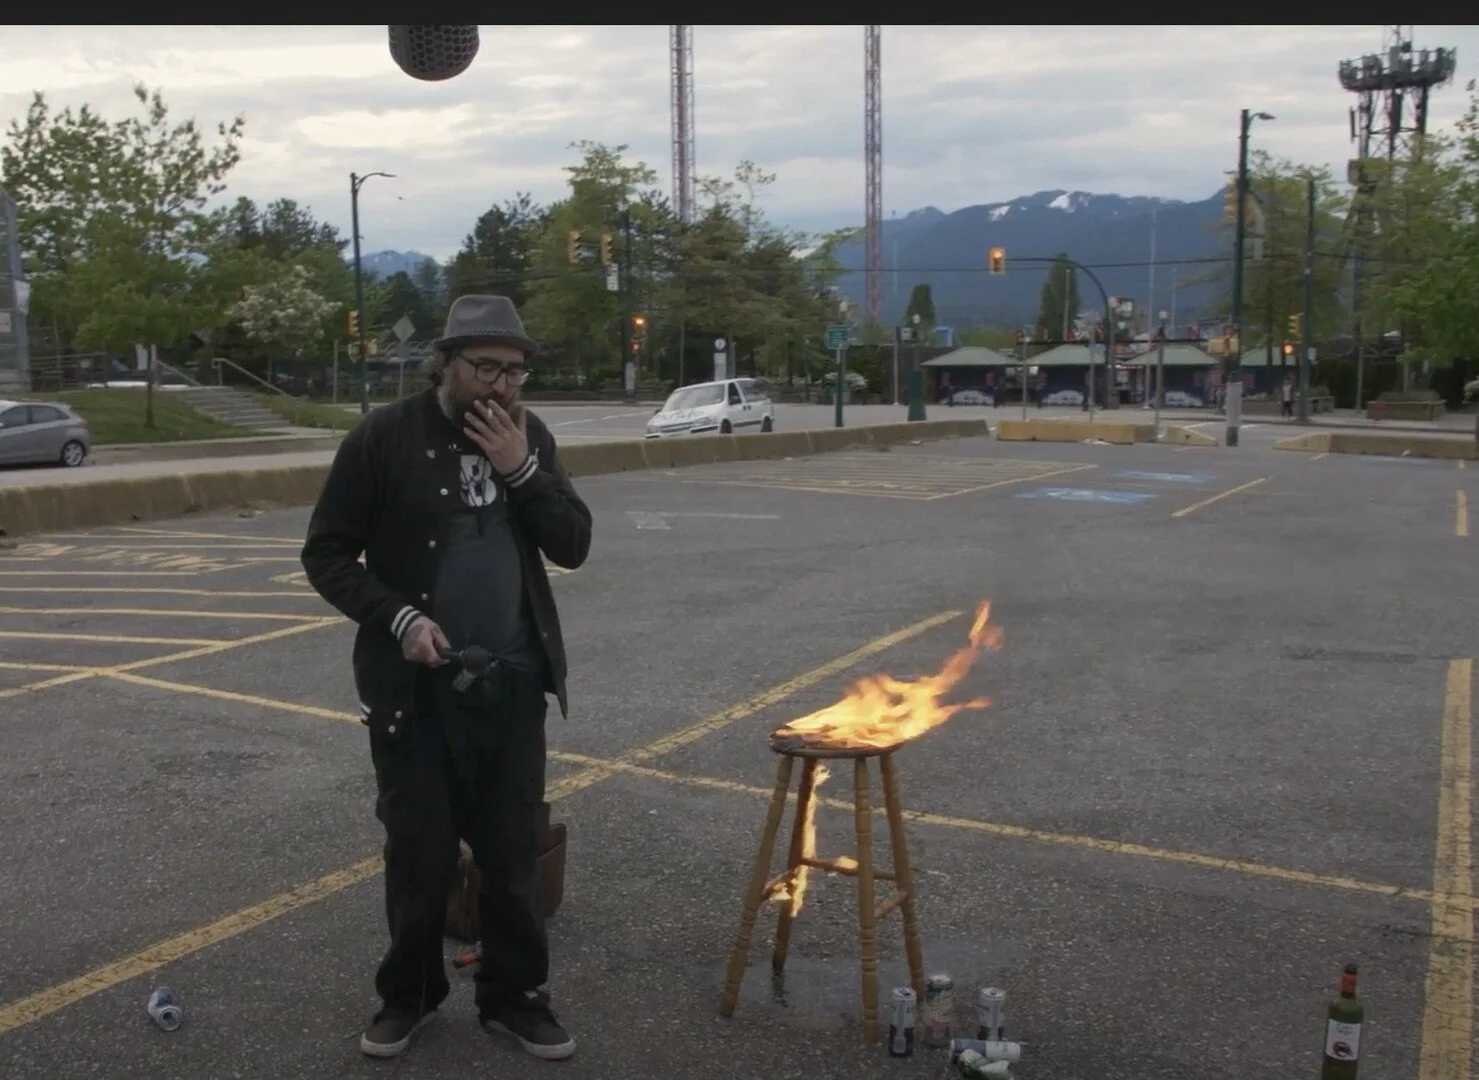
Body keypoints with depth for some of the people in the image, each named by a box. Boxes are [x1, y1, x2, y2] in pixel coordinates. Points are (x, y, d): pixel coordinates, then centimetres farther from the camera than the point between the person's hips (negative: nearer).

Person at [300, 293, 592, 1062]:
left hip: (512, 683, 3)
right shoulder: (384, 437, -9)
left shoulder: (529, 436, 3)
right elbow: (326, 554, -5)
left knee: (512, 851, 11)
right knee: (419, 852, 9)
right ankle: (408, 993, 31)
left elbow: (573, 547, -1)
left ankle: (512, 993, 28)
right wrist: (398, 618, -18)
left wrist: (521, 469, -14)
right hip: (416, 686, -3)